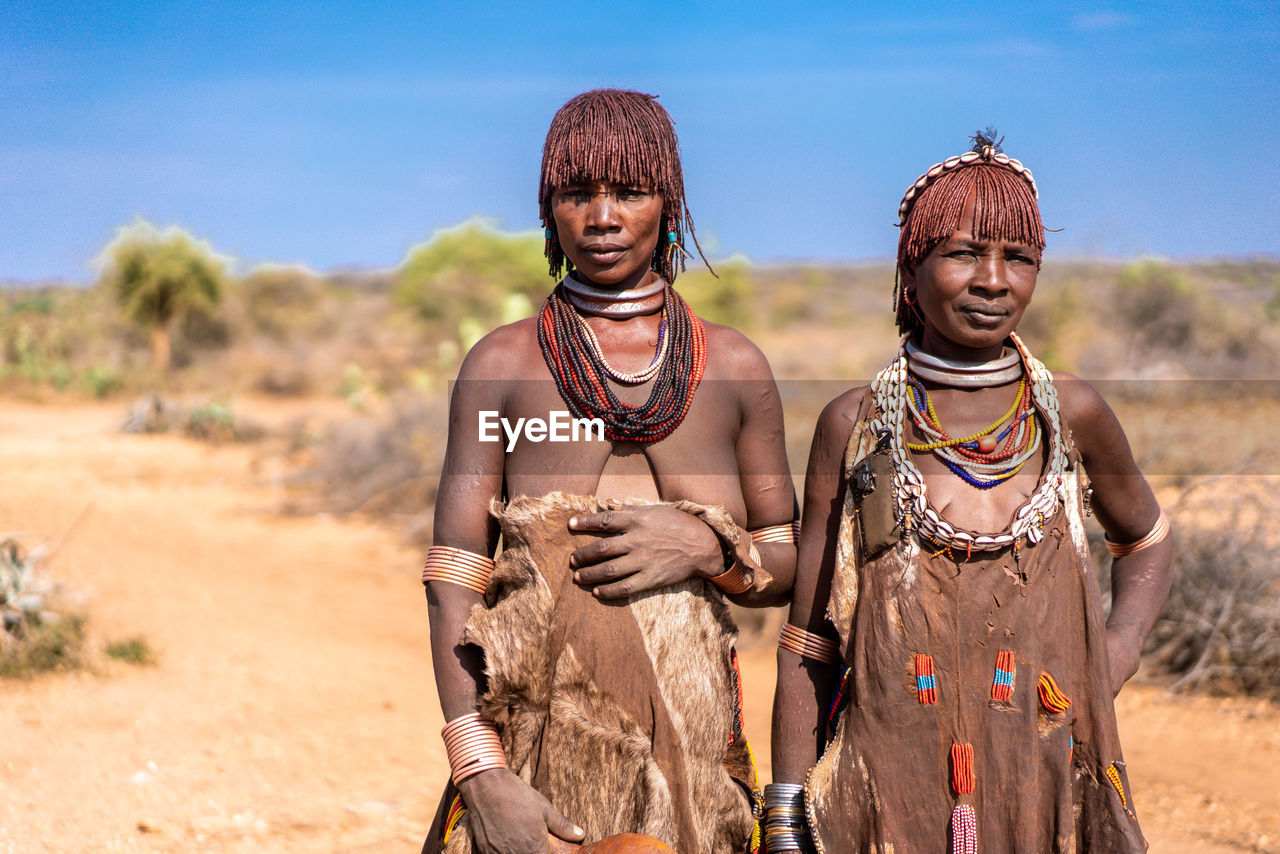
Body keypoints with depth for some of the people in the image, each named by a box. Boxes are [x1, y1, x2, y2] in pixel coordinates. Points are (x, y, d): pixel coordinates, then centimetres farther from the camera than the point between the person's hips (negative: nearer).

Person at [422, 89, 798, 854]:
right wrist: (483, 774, -14)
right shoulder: (502, 364, -2)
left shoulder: (735, 367, 3)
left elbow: (788, 568, 9)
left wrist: (705, 547, -12)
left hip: (691, 763, 2)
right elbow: (453, 578, -5)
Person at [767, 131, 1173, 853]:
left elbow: (1146, 538, 20)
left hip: (1047, 790, 1)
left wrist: (1123, 647, 2)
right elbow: (808, 643, 1)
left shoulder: (1073, 414, 0)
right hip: (890, 787, -1)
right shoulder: (854, 425, -2)